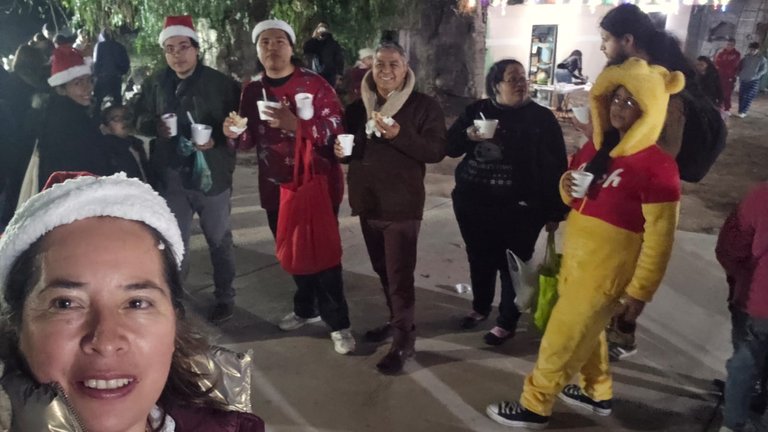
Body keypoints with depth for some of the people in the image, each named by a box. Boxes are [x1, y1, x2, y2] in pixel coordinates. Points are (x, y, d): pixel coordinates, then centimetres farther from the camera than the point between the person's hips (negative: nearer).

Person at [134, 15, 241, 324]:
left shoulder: (221, 83, -5)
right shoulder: (154, 84, 4)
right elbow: (140, 120, 11)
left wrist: (217, 139, -20)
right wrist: (155, 127, -10)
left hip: (211, 173, -2)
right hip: (170, 176, 3)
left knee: (219, 240, 11)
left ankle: (224, 297, 28)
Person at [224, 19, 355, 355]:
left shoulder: (314, 84, -9)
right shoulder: (252, 90, 6)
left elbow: (335, 130, -16)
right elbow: (251, 140, 12)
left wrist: (296, 124, -30)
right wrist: (236, 133, -11)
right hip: (275, 185, 5)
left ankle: (338, 322, 11)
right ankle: (306, 308, 36)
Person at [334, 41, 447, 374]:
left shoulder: (424, 106, -7)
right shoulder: (359, 106, 9)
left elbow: (437, 151, -15)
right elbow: (348, 146, 20)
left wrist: (399, 135, -27)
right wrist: (340, 149, -5)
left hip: (402, 203, -6)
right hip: (367, 201, 6)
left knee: (400, 273, -4)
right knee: (383, 270, 17)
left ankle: (404, 339, 8)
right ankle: (397, 321, 35)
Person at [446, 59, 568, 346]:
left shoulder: (542, 117, -2)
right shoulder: (477, 111, 6)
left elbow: (556, 166, -3)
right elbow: (450, 147, 8)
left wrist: (554, 211, -6)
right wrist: (468, 135, -15)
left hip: (519, 209, -3)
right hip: (473, 203, 3)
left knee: (513, 265, 3)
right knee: (479, 259, 15)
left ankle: (507, 322, 20)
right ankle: (480, 307, 38)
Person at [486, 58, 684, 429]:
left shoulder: (657, 165, -19)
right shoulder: (596, 146, 3)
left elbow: (660, 237, -16)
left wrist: (640, 291, -13)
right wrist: (567, 187, -7)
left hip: (606, 271, -7)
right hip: (576, 260, 8)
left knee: (561, 338, 3)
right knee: (585, 329, 23)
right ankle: (598, 393, 44)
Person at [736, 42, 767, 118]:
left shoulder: (762, 59, -6)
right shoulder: (745, 57, 1)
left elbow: (764, 69, -3)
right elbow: (740, 66, 13)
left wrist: (756, 76, -12)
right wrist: (740, 74, 2)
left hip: (754, 81, -3)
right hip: (743, 80, 3)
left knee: (749, 97, -8)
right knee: (741, 96, 6)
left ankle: (743, 112, -3)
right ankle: (741, 111, 16)